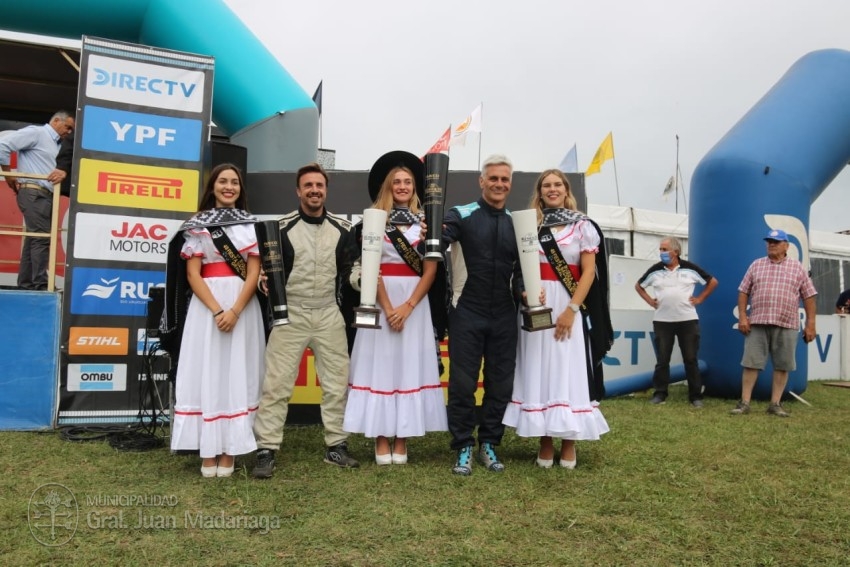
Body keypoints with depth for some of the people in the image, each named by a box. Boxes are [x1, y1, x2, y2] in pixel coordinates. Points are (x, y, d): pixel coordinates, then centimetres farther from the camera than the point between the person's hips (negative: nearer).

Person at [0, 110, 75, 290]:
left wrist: (63, 173, -5)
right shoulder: (36, 132, -3)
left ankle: (26, 283, 12)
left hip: (46, 195, 8)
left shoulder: (57, 144, 22)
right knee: (42, 238, -12)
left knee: (34, 239, 8)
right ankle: (41, 284, -13)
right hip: (34, 193, -8)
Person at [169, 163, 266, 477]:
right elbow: (192, 274, -1)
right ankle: (208, 452, 6)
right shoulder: (197, 225, 8)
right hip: (206, 304, 0)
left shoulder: (251, 224, 9)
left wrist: (234, 311, -13)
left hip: (242, 306, 0)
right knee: (206, 372, -1)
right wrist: (216, 310, -14)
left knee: (237, 374, 0)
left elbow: (254, 274, 0)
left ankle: (229, 452, 6)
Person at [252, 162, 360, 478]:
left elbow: (351, 269, 13)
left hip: (329, 315, 3)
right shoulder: (281, 227, -2)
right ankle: (266, 451, 4)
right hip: (290, 314, -2)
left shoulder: (342, 229, 4)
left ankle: (336, 447, 20)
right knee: (277, 384, -3)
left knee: (337, 383, 7)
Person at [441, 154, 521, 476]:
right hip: (467, 315, -3)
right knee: (462, 384, 3)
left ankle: (488, 445, 27)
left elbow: (522, 269, 10)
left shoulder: (518, 223, 7)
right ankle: (464, 449, 17)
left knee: (500, 384, 10)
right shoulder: (461, 215, -3)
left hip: (504, 318, 4)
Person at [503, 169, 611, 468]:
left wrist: (571, 309, -12)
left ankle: (569, 443, 9)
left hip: (567, 306, -2)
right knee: (538, 371, 2)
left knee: (567, 370, -2)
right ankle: (545, 443, 10)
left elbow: (588, 272, -2)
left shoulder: (582, 226, 4)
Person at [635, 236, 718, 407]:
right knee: (662, 359, 3)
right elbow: (638, 286, 15)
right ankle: (660, 393, 12)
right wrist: (650, 301, 5)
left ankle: (695, 395, 11)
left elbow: (713, 281, 9)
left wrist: (699, 299, 2)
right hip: (662, 320, 1)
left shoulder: (690, 268, -1)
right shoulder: (655, 270, 1)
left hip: (687, 319, -1)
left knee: (690, 359, 3)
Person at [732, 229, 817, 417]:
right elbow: (743, 292, 8)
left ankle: (775, 404, 12)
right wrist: (742, 316, -2)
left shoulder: (798, 268, 8)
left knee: (782, 366, 4)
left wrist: (810, 324, 1)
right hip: (757, 323, 0)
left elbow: (809, 297, 7)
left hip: (786, 325, 0)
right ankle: (744, 403, 3)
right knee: (751, 363, -2)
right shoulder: (756, 265, 9)